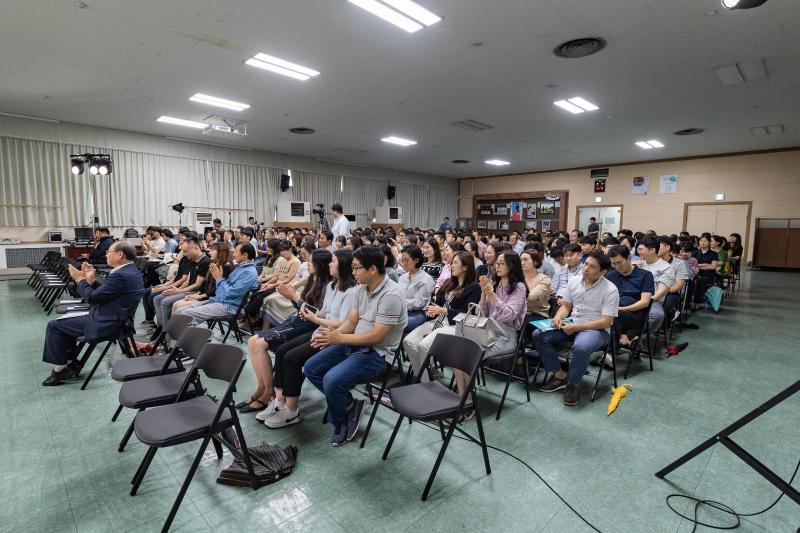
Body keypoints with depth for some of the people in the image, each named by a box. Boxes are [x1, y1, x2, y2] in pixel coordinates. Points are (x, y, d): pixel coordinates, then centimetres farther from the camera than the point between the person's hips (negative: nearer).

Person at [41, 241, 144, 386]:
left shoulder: (120, 275, -27)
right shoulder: (130, 270, 6)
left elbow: (92, 298, -19)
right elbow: (102, 292, 13)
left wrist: (80, 279, -5)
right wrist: (91, 280, 2)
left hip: (105, 324, -10)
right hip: (112, 318, 10)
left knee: (54, 325, 3)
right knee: (65, 321, 25)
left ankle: (60, 370, 15)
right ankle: (71, 363, 28)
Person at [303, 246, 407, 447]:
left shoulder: (391, 295, -23)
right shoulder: (361, 289, 3)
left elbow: (377, 336, -23)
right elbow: (351, 321, 7)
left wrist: (340, 338, -20)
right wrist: (333, 334, -13)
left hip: (377, 353, -9)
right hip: (355, 344, 9)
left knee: (332, 380, -26)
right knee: (311, 369, 2)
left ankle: (340, 424, 5)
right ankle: (349, 404, 13)